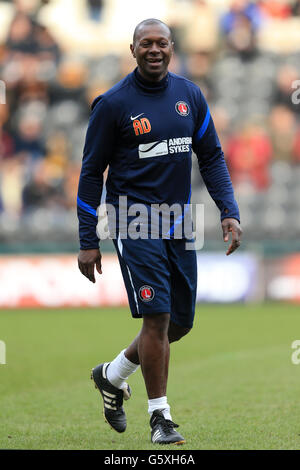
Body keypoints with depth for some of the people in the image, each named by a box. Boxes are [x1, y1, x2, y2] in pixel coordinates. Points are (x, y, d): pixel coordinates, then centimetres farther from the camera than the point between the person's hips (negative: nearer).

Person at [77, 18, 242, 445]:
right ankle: (160, 417, -2)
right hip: (135, 223, -5)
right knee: (157, 316, -14)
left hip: (179, 225, 6)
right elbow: (92, 172, -2)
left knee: (179, 323, 9)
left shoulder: (190, 96, 8)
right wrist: (88, 242, -4)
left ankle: (113, 375, 33)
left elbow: (211, 157, 15)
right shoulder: (113, 104, -6)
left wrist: (229, 212, 2)